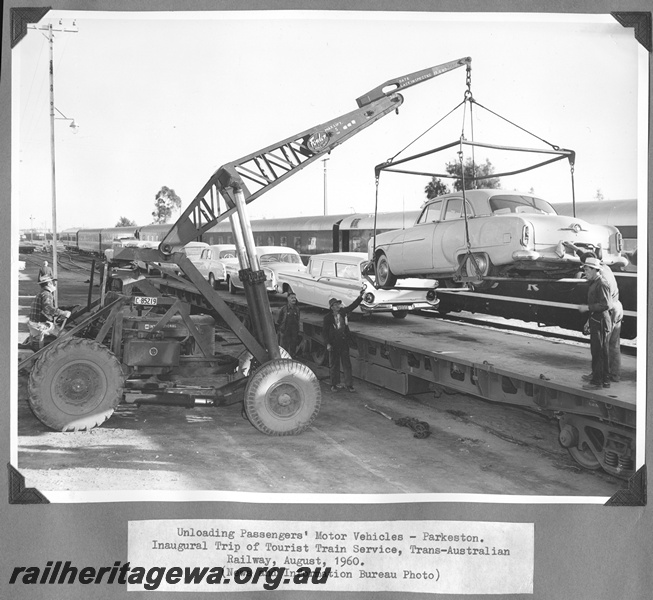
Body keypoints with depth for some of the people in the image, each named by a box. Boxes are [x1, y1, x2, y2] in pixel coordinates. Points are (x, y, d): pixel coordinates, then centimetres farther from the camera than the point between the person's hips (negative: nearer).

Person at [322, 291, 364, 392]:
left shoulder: (343, 312, 2)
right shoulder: (328, 318, -7)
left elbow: (353, 306, -1)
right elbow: (324, 331, -4)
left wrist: (360, 296, -15)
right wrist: (328, 344, -10)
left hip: (344, 342, 3)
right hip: (333, 344, -3)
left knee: (347, 363, 4)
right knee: (334, 364, 8)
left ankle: (349, 384, 10)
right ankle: (334, 384, 19)